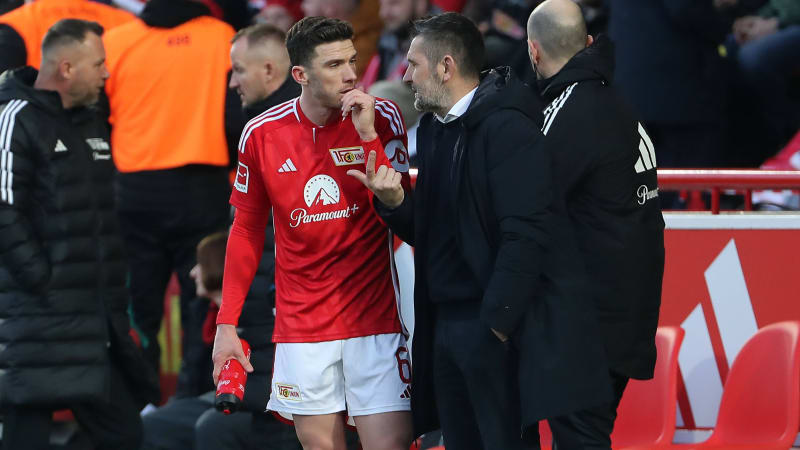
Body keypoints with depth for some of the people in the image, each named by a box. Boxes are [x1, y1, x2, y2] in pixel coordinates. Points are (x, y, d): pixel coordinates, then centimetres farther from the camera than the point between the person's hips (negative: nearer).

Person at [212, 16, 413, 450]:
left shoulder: (381, 118, -4)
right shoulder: (261, 134, 0)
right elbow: (247, 232, 10)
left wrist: (368, 136, -18)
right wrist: (226, 323, 6)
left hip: (374, 321, -1)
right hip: (302, 328, 2)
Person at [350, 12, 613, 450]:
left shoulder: (505, 126, -13)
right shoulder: (434, 130, 15)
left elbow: (525, 232, -20)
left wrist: (496, 319, -20)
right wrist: (394, 204, -2)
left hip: (497, 329, -9)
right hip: (446, 324, 9)